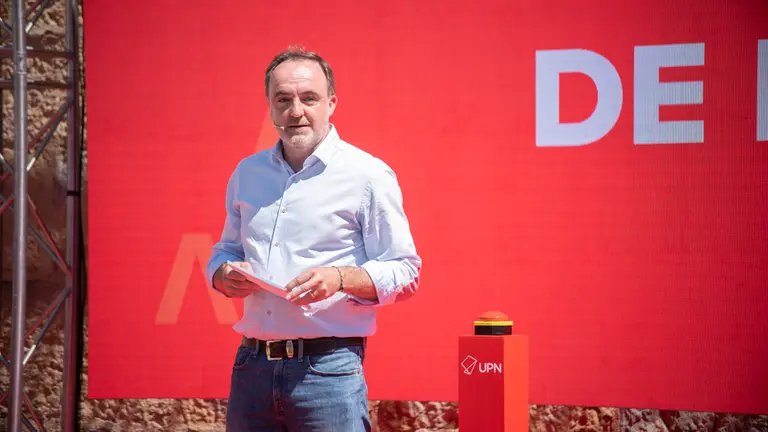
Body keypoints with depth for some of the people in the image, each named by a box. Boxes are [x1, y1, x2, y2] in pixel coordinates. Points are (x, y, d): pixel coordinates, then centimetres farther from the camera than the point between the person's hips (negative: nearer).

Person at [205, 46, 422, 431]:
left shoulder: (368, 175, -1)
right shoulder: (247, 173, 14)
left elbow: (404, 273, -3)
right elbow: (226, 250, 26)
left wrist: (341, 277, -19)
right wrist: (224, 275, 3)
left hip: (328, 369, -5)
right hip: (251, 366, 5)